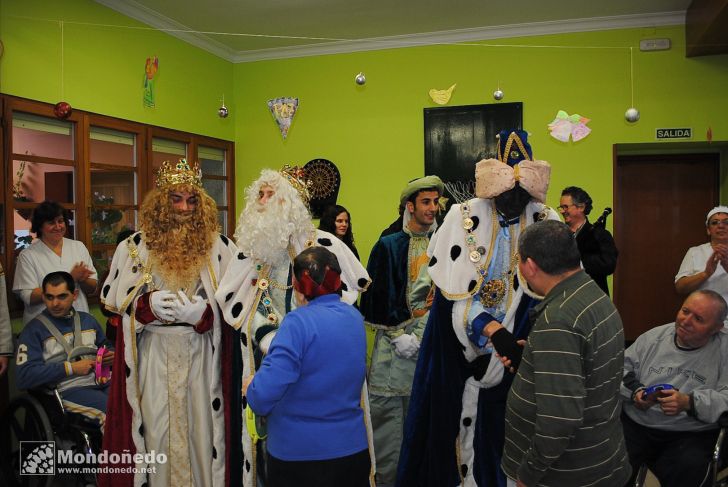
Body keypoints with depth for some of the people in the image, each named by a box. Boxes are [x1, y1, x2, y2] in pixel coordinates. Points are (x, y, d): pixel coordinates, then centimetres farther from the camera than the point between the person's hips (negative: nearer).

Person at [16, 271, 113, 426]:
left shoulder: (87, 320, 23)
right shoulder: (33, 329, 6)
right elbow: (25, 375, -5)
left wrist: (111, 355, 11)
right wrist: (70, 368, -9)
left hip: (103, 382, 5)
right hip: (68, 390, -5)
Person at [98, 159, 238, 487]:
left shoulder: (218, 247, -2)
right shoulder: (135, 245, 2)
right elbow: (112, 297, 5)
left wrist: (201, 311, -19)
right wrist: (148, 303, -14)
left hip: (201, 353, 0)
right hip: (153, 353, 1)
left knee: (200, 424, 9)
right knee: (156, 425, 9)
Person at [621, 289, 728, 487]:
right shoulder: (654, 337, 9)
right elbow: (622, 367, 13)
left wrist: (689, 403, -21)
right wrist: (634, 391, -7)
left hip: (692, 435, -1)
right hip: (635, 425, 2)